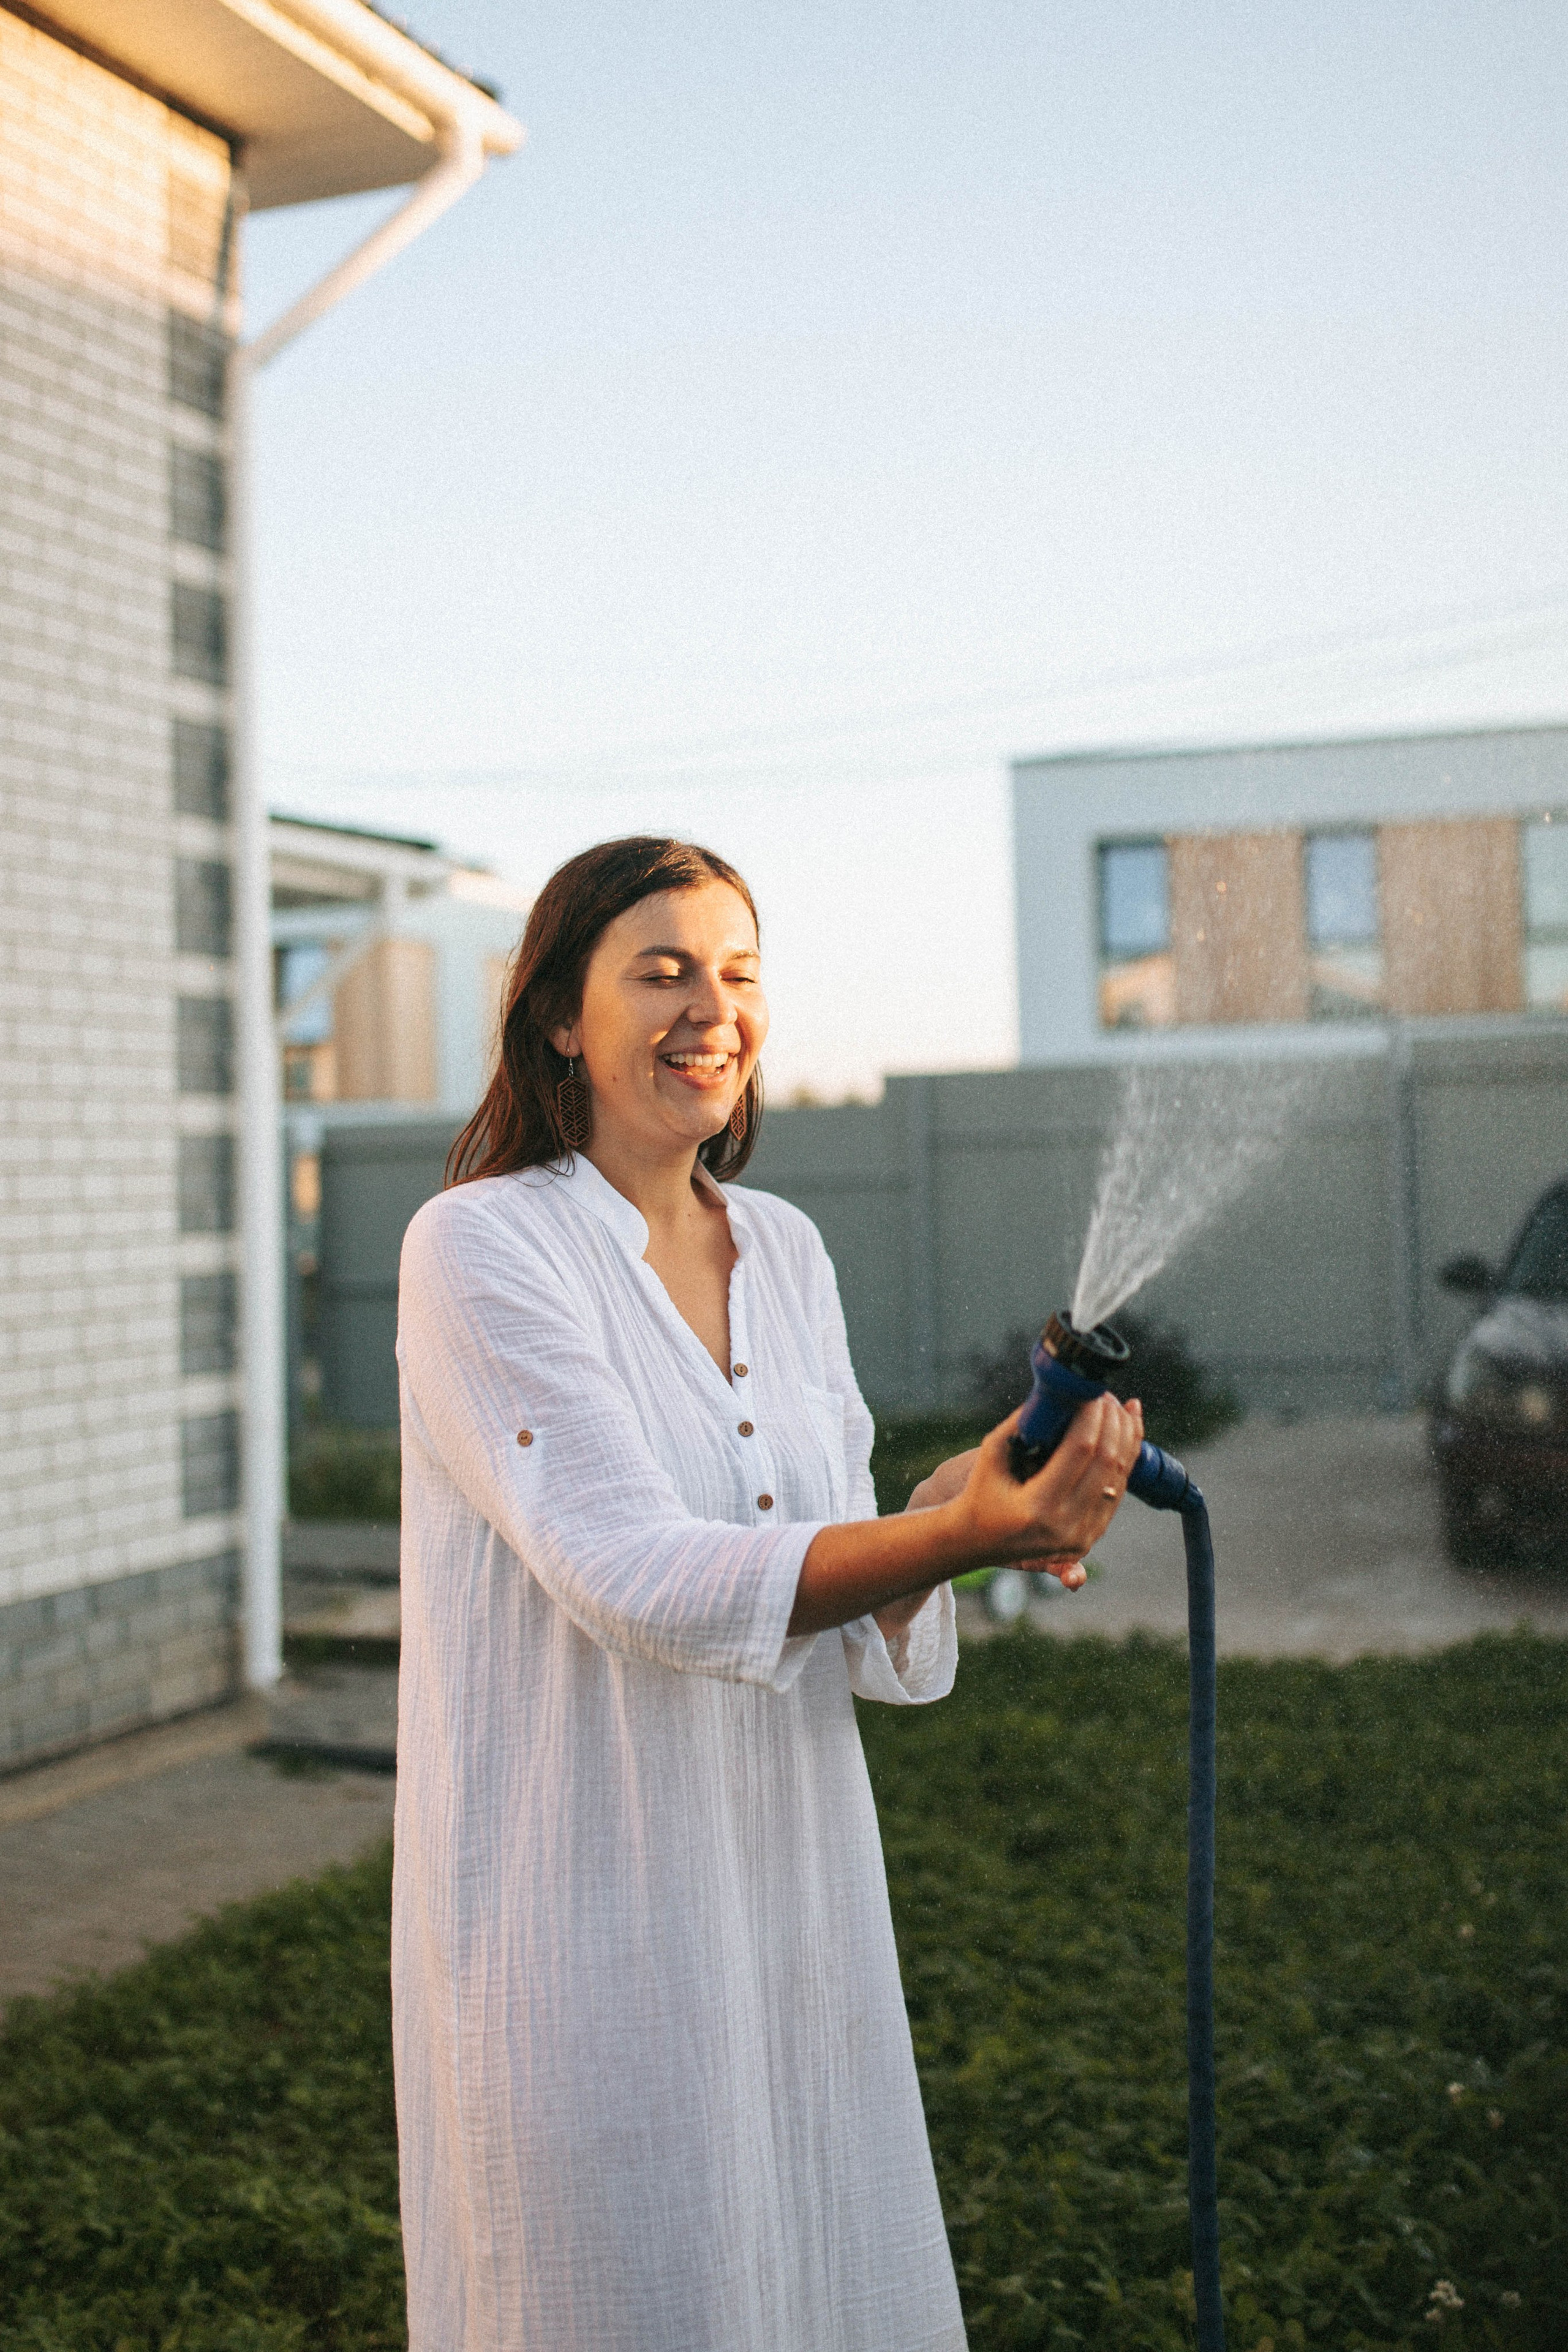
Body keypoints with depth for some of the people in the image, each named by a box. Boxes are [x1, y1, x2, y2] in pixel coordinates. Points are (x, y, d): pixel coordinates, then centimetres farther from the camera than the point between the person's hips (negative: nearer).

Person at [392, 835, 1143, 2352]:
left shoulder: (786, 1250, 7)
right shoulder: (479, 1246, -13)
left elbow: (829, 1577, 6)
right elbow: (635, 1577, -23)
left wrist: (965, 1516, -15)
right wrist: (959, 1535, -32)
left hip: (792, 1872, 6)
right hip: (582, 1904, -6)